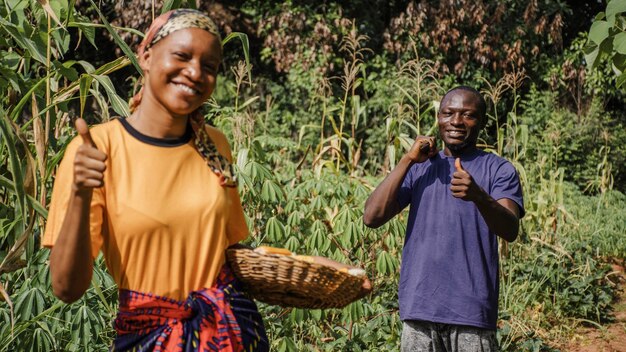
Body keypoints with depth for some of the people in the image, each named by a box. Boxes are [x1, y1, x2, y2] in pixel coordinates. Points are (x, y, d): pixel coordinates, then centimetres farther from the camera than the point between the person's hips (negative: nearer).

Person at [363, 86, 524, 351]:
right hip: (418, 308, 3)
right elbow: (372, 217, -1)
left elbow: (510, 230, -15)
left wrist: (479, 196, -34)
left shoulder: (499, 170, 2)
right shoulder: (419, 168, 11)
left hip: (472, 310, -3)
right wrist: (407, 160, -5)